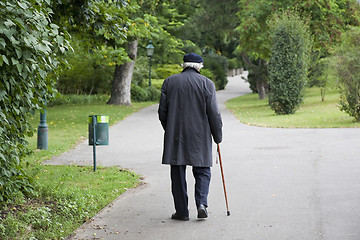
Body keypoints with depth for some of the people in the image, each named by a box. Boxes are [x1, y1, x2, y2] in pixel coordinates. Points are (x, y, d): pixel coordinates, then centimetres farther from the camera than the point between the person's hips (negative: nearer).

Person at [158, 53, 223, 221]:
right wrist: (218, 136, 6)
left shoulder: (169, 82, 3)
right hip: (200, 137, -1)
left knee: (178, 174, 7)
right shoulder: (206, 83, -3)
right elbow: (214, 113, -4)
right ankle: (201, 203, -9)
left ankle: (182, 211, 6)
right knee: (202, 171, 10)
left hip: (175, 136, 1)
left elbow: (162, 111, 5)